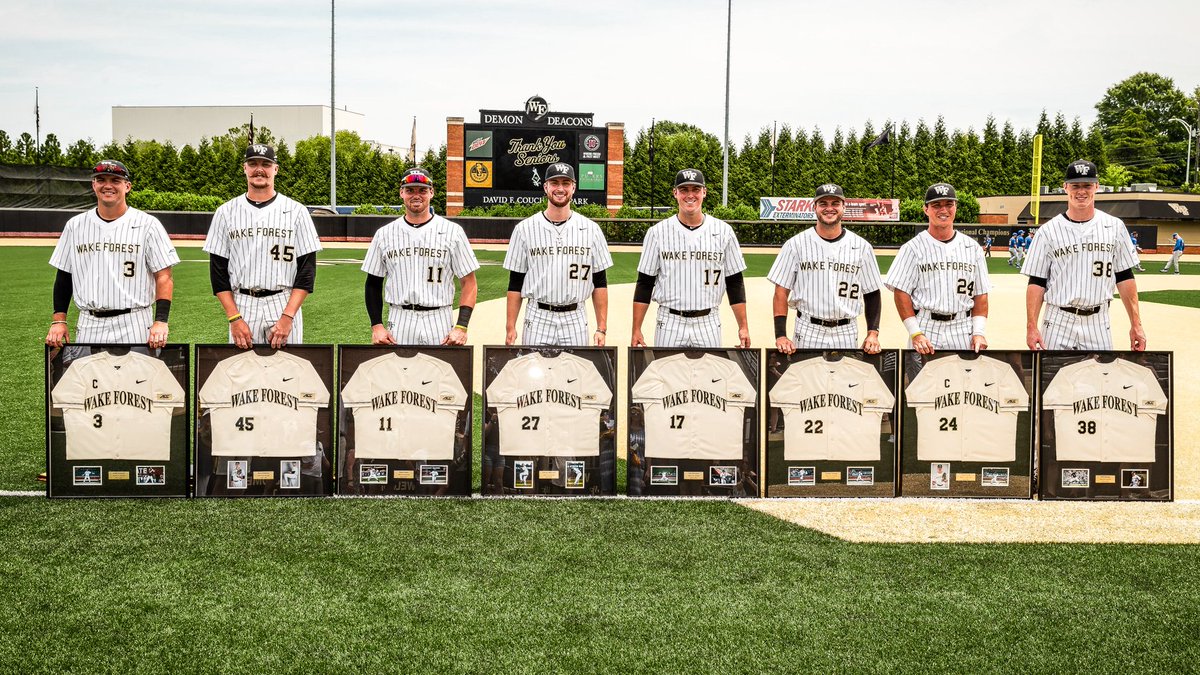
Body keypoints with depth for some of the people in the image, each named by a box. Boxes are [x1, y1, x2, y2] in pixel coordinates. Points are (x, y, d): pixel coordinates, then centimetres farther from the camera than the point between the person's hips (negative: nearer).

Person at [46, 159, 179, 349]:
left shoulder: (147, 225, -1)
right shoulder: (75, 225, 11)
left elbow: (164, 277, -4)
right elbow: (64, 276, 15)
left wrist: (160, 321, -15)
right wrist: (58, 320, 6)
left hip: (134, 327, -3)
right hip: (88, 327, 3)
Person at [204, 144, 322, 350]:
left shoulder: (296, 211, 3)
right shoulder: (226, 212, 8)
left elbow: (307, 269, 0)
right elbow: (218, 270, 6)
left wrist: (287, 317, -11)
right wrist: (234, 318, -5)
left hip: (285, 305, -1)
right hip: (241, 307, 1)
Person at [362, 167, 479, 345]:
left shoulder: (452, 232, 2)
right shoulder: (384, 234, 9)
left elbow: (469, 283, 2)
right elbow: (373, 284, 13)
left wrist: (461, 327, -9)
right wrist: (376, 326, 1)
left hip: (440, 326, -1)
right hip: (398, 324, 2)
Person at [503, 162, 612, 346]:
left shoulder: (591, 229, 5)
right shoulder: (525, 228, 3)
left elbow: (600, 282, 7)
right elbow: (515, 283, 5)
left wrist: (601, 329, 1)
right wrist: (510, 328, -1)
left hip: (575, 322, 1)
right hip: (538, 321, -1)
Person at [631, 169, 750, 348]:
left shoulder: (723, 231, 3)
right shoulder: (657, 232, 1)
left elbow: (735, 282, 7)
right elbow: (645, 283, 3)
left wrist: (743, 327, 2)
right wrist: (636, 330, -2)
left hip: (708, 324, 1)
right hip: (669, 324, -1)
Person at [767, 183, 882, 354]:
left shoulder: (861, 247, 5)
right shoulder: (796, 244, 0)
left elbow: (872, 293, 10)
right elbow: (781, 292, 0)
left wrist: (873, 333, -2)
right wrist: (781, 336, -10)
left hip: (846, 335, 2)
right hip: (807, 334, -1)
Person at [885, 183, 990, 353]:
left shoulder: (972, 248, 12)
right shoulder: (913, 248, 1)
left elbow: (981, 294, 11)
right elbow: (901, 292, -4)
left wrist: (979, 332, -1)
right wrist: (915, 333, -12)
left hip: (963, 333, 3)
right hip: (926, 331, -3)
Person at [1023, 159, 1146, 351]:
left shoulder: (1114, 227, 7)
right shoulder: (1049, 231, 1)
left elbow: (1125, 278, 8)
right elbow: (1036, 282, 0)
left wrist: (1136, 325, 3)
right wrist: (1031, 327, -9)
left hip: (1098, 323, 2)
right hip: (1058, 324, -1)